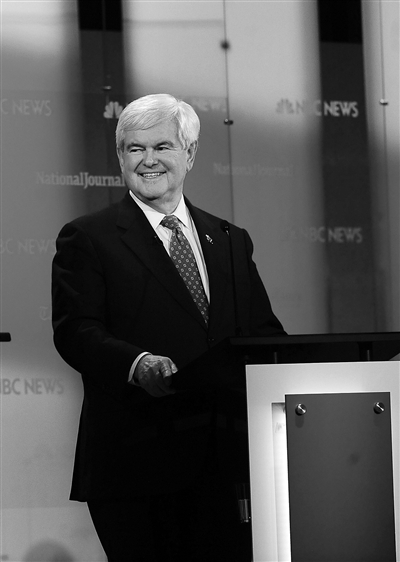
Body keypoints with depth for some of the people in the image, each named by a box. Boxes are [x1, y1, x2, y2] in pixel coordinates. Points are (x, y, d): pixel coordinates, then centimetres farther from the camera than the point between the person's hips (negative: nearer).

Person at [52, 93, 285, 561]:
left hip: (220, 464, 4)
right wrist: (137, 364, -26)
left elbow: (264, 332, 17)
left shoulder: (230, 241, 20)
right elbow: (74, 331, -7)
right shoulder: (88, 238, 5)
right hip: (134, 461, -4)